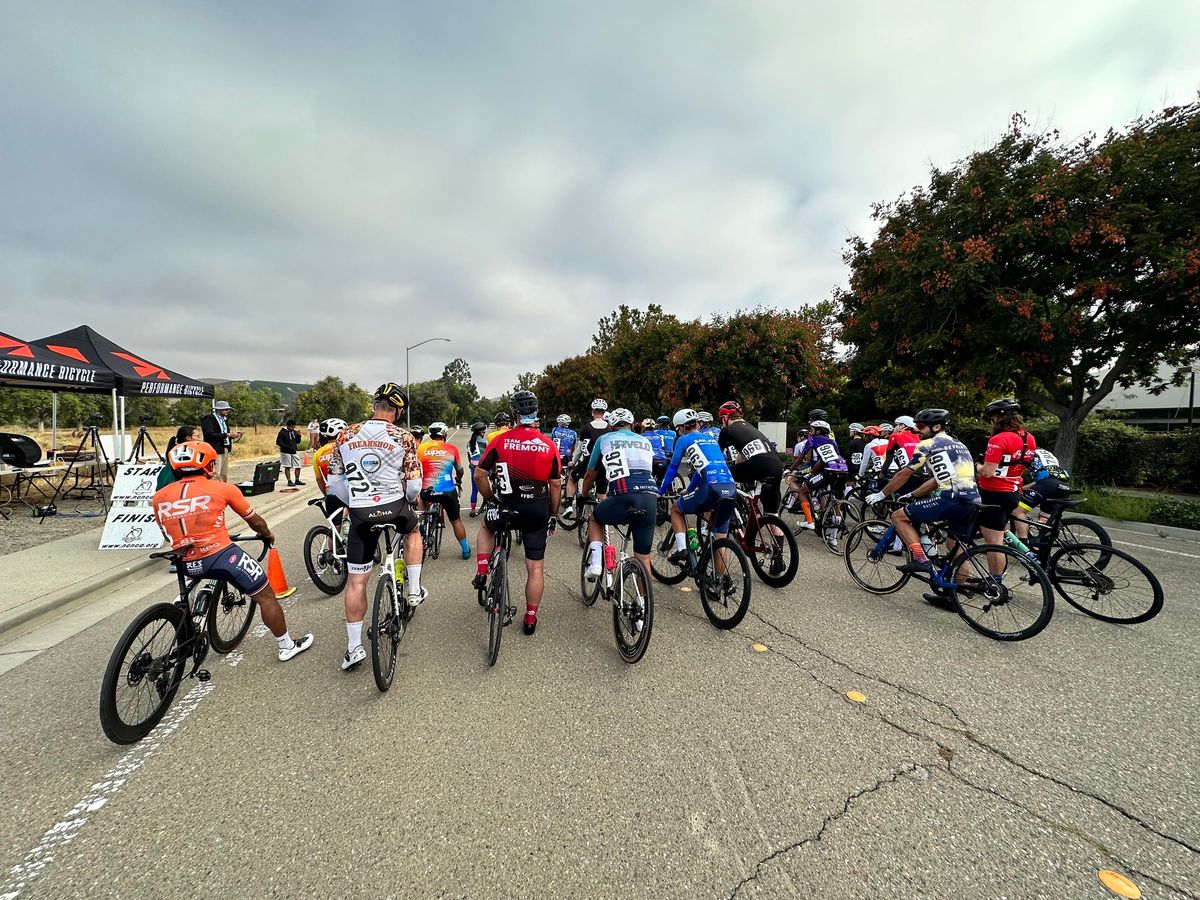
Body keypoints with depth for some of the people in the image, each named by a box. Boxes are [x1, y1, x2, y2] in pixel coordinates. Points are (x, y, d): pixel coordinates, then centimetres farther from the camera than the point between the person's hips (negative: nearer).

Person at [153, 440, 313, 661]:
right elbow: (254, 520, 6)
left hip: (187, 564, 5)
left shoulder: (159, 497, 5)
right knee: (265, 596, 9)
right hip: (221, 555, -5)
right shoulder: (222, 488, -4)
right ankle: (287, 646, 18)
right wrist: (268, 535, 26)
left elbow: (167, 533, 18)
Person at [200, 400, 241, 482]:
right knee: (216, 475, -13)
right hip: (215, 450, -8)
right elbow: (209, 435, -20)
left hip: (225, 450, 8)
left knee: (224, 475, 11)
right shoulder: (209, 419, -8)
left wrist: (232, 435, 3)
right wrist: (227, 435, -21)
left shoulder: (224, 419, 17)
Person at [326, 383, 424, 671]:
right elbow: (414, 485, -6)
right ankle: (414, 590, 31)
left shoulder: (346, 435, 2)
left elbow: (335, 482, 6)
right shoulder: (404, 438, -6)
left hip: (361, 514, 2)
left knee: (356, 581, 11)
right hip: (395, 508, -1)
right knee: (413, 531, 34)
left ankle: (354, 647, 17)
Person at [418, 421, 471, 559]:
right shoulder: (452, 449, 1)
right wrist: (458, 481, 35)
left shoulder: (421, 448, 2)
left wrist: (418, 485, 28)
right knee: (456, 521, 18)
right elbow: (460, 471, 13)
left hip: (427, 492, 0)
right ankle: (466, 550, 28)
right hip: (448, 492, 0)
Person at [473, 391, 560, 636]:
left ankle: (481, 573, 18)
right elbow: (555, 486, 1)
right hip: (538, 512, 1)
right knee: (536, 567, 11)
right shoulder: (549, 445, -3)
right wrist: (553, 515, 12)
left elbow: (479, 475, -5)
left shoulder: (500, 441, -7)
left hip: (506, 508, 0)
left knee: (486, 529, 33)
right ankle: (531, 619, 20)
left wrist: (489, 499, 10)